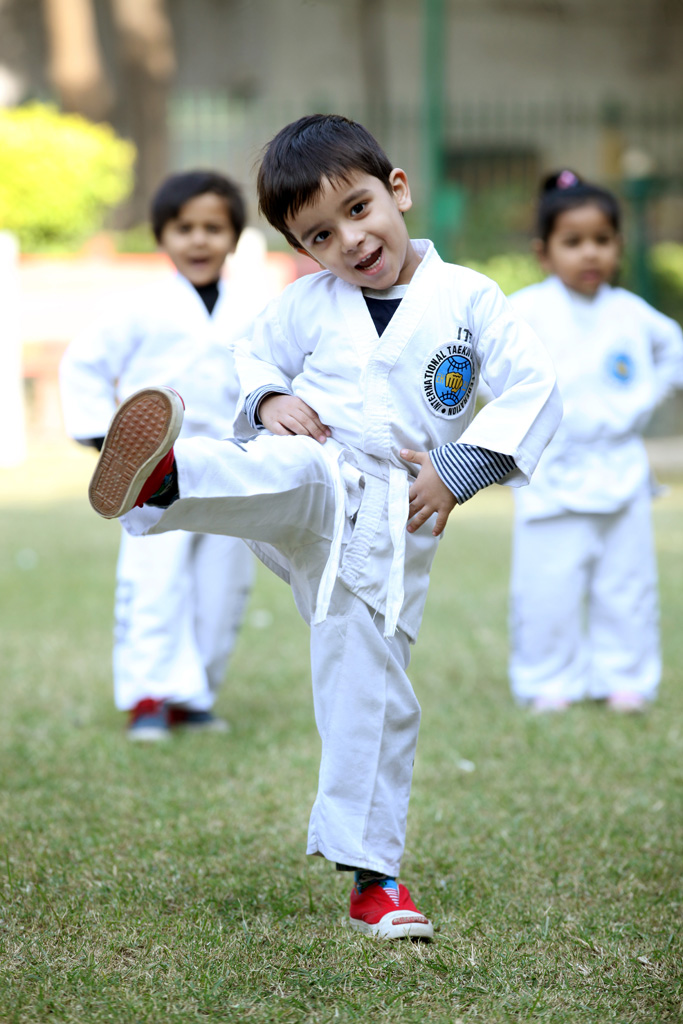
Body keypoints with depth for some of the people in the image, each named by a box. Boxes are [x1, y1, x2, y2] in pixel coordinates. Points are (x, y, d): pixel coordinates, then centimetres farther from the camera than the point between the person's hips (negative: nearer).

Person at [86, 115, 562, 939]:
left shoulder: (468, 299, 4)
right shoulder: (308, 303, 9)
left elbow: (533, 390, 2)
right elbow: (257, 356, 22)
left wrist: (460, 470, -7)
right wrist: (268, 401, -1)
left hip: (390, 523, 1)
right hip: (311, 471, 0)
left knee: (371, 691, 1)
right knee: (290, 473, -37)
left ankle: (374, 878, 12)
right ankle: (159, 480, -71)